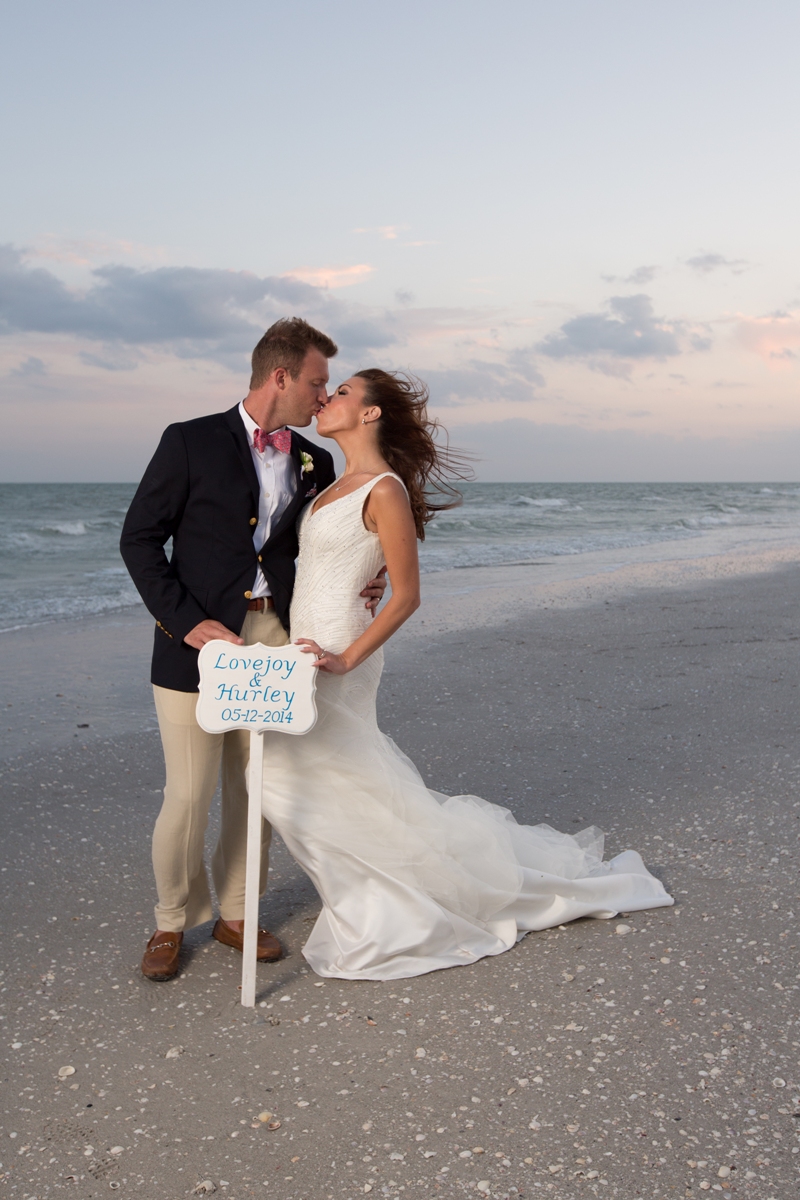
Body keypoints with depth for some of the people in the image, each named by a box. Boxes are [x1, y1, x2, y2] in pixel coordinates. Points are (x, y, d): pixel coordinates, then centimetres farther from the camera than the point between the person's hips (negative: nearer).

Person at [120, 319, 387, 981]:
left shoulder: (315, 463, 10)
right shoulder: (191, 442, -5)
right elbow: (140, 538, -4)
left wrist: (356, 585, -1)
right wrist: (187, 622, -14)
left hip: (276, 641, 5)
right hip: (200, 644, -4)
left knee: (258, 790, 10)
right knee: (190, 795, 0)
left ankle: (235, 913, 30)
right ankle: (173, 922, 23)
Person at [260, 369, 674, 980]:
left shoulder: (385, 490, -15)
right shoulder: (338, 483, 13)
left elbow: (406, 596, -17)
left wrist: (345, 660, -22)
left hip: (337, 661, -9)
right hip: (309, 648, 9)